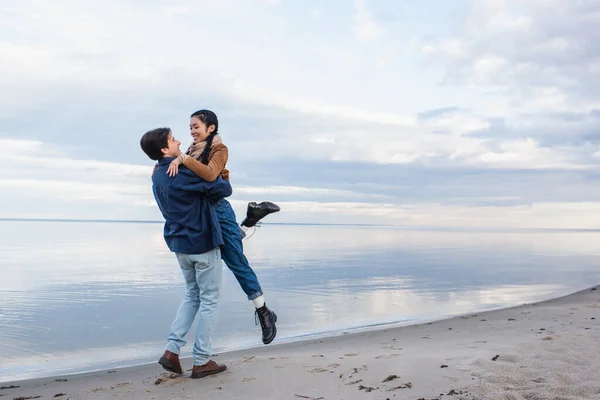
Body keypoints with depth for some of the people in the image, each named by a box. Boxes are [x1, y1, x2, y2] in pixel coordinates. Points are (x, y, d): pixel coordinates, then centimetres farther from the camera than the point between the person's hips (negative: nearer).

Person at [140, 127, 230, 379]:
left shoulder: (158, 177, 7)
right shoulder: (185, 172, -19)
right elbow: (224, 190, -14)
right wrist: (220, 180, 6)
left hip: (180, 244, 8)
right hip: (203, 242, -8)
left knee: (192, 295, 20)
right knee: (209, 299, 3)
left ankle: (172, 350, 11)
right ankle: (201, 361, 9)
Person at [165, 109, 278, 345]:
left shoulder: (219, 149, -8)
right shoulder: (193, 151, 11)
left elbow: (210, 174, -28)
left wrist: (183, 159, -30)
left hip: (217, 210, -7)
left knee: (237, 263, -3)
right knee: (229, 255, 21)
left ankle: (264, 314, 8)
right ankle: (252, 216, 32)